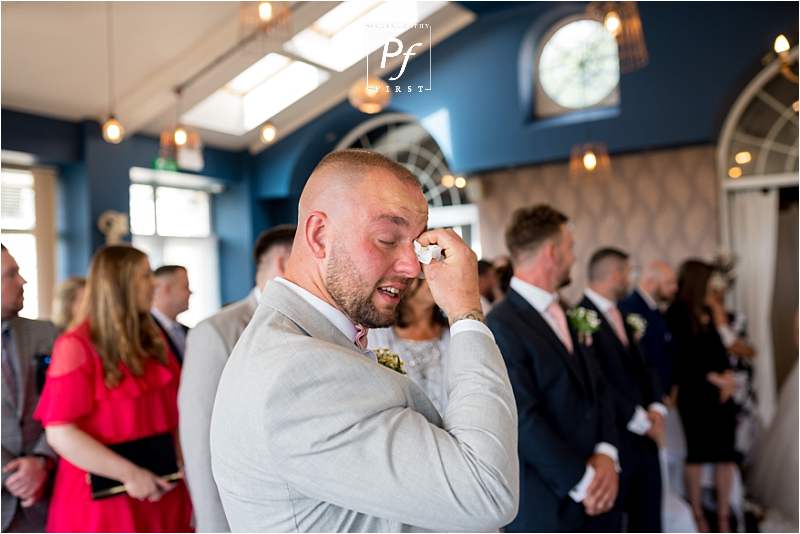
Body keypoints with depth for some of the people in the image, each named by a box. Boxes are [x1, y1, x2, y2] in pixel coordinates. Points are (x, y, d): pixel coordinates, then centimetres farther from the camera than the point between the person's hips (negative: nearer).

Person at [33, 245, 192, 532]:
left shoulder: (153, 340, 8)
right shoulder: (77, 347, -12)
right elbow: (60, 434, -16)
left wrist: (179, 462, -5)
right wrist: (130, 473, -17)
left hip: (159, 489, 6)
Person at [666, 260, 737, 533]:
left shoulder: (710, 312, 12)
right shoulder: (676, 314, -6)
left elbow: (721, 348, 9)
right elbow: (685, 356, -9)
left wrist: (728, 377, -7)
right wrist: (715, 378, -10)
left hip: (722, 391, 6)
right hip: (695, 393, -6)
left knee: (726, 454, 5)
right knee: (697, 453, 1)